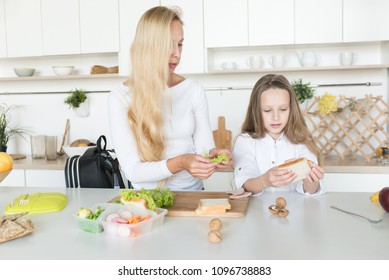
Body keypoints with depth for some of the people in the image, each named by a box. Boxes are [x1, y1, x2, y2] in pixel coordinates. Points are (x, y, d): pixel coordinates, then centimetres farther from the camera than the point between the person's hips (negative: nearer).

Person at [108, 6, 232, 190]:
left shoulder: (194, 90, 2)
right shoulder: (119, 98, -8)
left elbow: (204, 146, 3)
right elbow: (132, 170, -12)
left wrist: (213, 155, -19)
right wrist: (179, 163, -26)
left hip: (193, 191, 3)